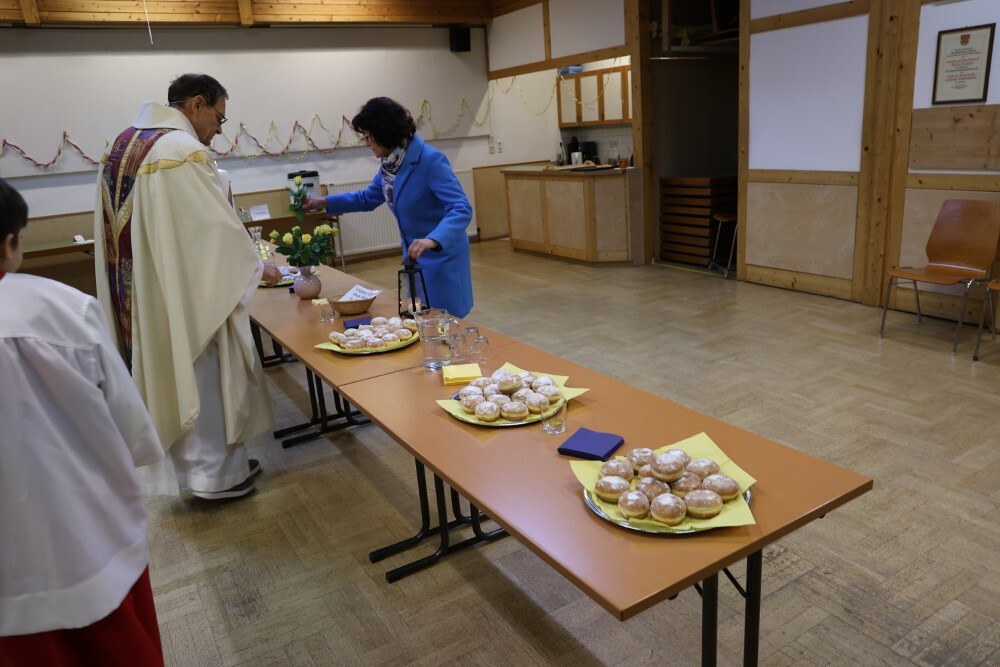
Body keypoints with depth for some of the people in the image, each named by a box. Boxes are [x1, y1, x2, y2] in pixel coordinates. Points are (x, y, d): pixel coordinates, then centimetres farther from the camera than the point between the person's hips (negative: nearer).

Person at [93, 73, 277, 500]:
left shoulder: (121, 145, 10)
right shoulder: (185, 150, -18)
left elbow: (131, 226, 14)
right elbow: (219, 226, -16)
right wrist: (256, 267, -2)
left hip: (139, 296, 9)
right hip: (185, 293, -9)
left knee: (171, 375, 18)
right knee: (204, 377, 6)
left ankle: (191, 464, 33)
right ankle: (215, 473, 20)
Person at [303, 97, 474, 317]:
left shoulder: (431, 160, -22)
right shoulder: (390, 162, 3)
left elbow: (462, 209, -29)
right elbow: (367, 198, 19)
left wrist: (432, 240, -45)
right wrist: (324, 202, 11)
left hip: (442, 257, -8)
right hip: (415, 258, 8)